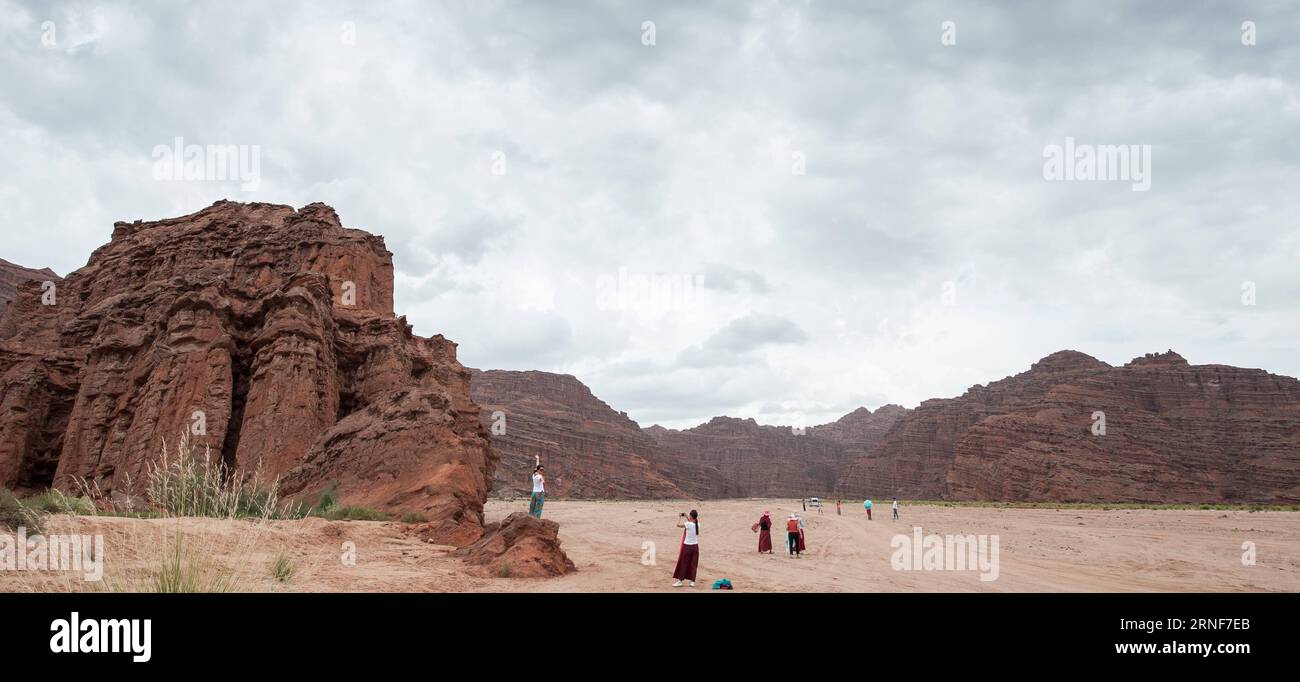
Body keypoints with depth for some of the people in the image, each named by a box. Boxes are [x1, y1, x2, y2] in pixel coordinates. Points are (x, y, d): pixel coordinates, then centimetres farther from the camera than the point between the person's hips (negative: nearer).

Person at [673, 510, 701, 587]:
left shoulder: (688, 524, -19)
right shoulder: (698, 524, -1)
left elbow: (678, 525, -7)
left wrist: (679, 517, 7)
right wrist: (686, 517, 23)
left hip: (687, 546, -5)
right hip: (695, 546, 5)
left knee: (683, 564, 6)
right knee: (693, 564, 10)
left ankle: (680, 580, 10)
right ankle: (692, 581, 12)